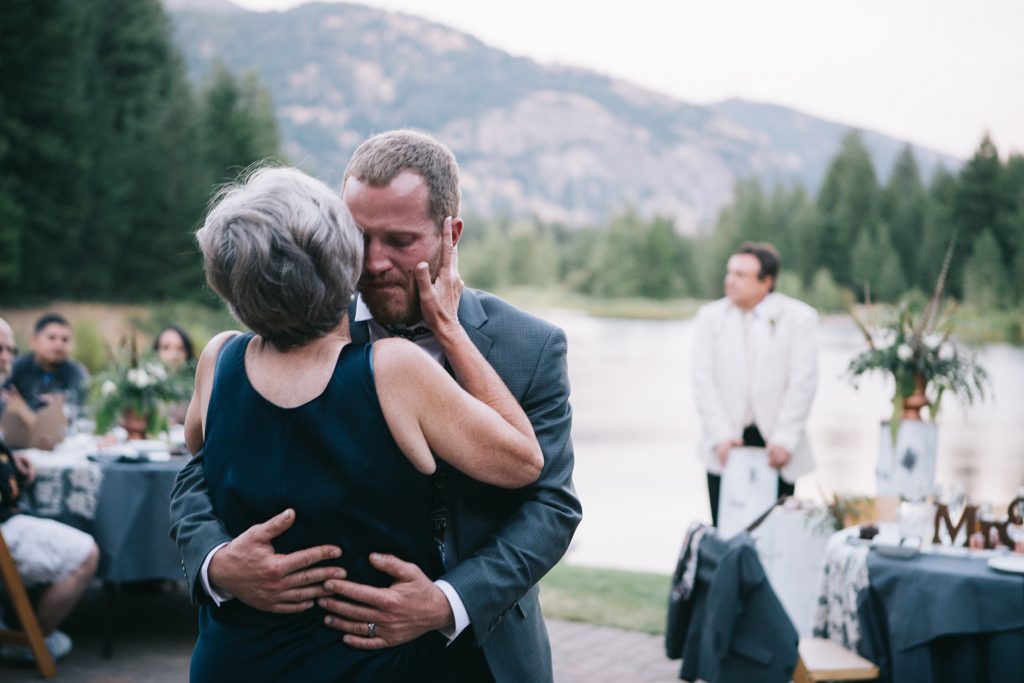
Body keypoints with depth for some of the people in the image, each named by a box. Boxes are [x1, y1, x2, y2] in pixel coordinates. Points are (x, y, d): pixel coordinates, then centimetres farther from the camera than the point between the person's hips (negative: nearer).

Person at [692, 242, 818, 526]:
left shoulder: (798, 317, 0)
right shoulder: (710, 316, 6)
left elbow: (803, 383, -5)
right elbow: (703, 382, 1)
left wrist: (784, 440, -12)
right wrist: (722, 436, -9)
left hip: (777, 449, -1)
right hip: (726, 449, 2)